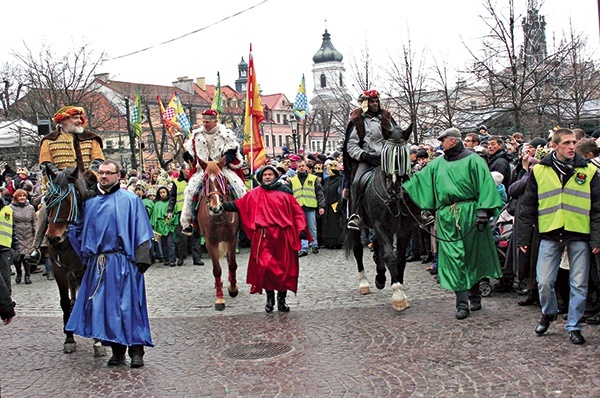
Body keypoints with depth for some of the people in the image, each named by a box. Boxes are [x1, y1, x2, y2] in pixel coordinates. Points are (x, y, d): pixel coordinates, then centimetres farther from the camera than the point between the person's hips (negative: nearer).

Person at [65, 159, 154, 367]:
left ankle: (136, 350, 4)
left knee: (129, 305, -3)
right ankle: (117, 351, 17)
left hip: (122, 262, -5)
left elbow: (141, 231, -4)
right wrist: (85, 253, 8)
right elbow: (80, 229, 20)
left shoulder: (130, 200, -1)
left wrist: (141, 257, -13)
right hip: (97, 263, 5)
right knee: (105, 307, 7)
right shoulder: (90, 202, 13)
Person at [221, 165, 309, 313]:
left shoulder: (284, 193, 7)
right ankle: (270, 297, 12)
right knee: (265, 266, -9)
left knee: (285, 268, 4)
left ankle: (282, 299, 21)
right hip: (264, 236, 0)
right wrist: (225, 205, -11)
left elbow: (297, 212, 5)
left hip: (283, 235, 0)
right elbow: (239, 204, 4)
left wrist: (302, 229, -5)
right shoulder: (255, 194, 9)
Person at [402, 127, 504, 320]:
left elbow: (485, 185, -7)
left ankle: (475, 296, 24)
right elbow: (420, 179, 20)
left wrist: (483, 210, -15)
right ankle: (462, 303, 2)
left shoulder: (472, 160, -1)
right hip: (447, 217, 4)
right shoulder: (437, 164, 15)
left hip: (470, 213, -4)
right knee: (454, 259, -1)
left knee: (473, 256, 7)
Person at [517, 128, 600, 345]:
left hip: (579, 235, 0)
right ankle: (549, 313, 28)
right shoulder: (539, 171, 4)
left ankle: (574, 326, 19)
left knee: (579, 285, 3)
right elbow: (528, 207, 6)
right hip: (550, 234, 0)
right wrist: (523, 237, 4)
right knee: (544, 282, 0)